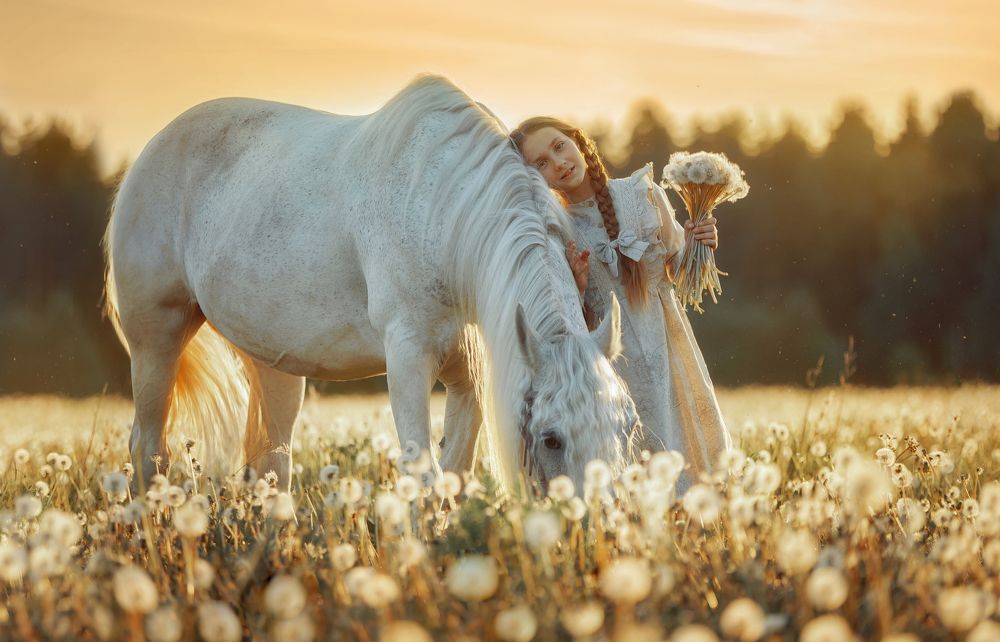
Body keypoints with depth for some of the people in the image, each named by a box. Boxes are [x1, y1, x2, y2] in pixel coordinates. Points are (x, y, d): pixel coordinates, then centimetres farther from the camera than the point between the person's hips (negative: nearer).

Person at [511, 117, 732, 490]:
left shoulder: (643, 194, -3)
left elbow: (676, 266, 11)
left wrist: (698, 245, -9)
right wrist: (575, 288, -18)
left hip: (668, 345, 2)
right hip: (611, 367, -2)